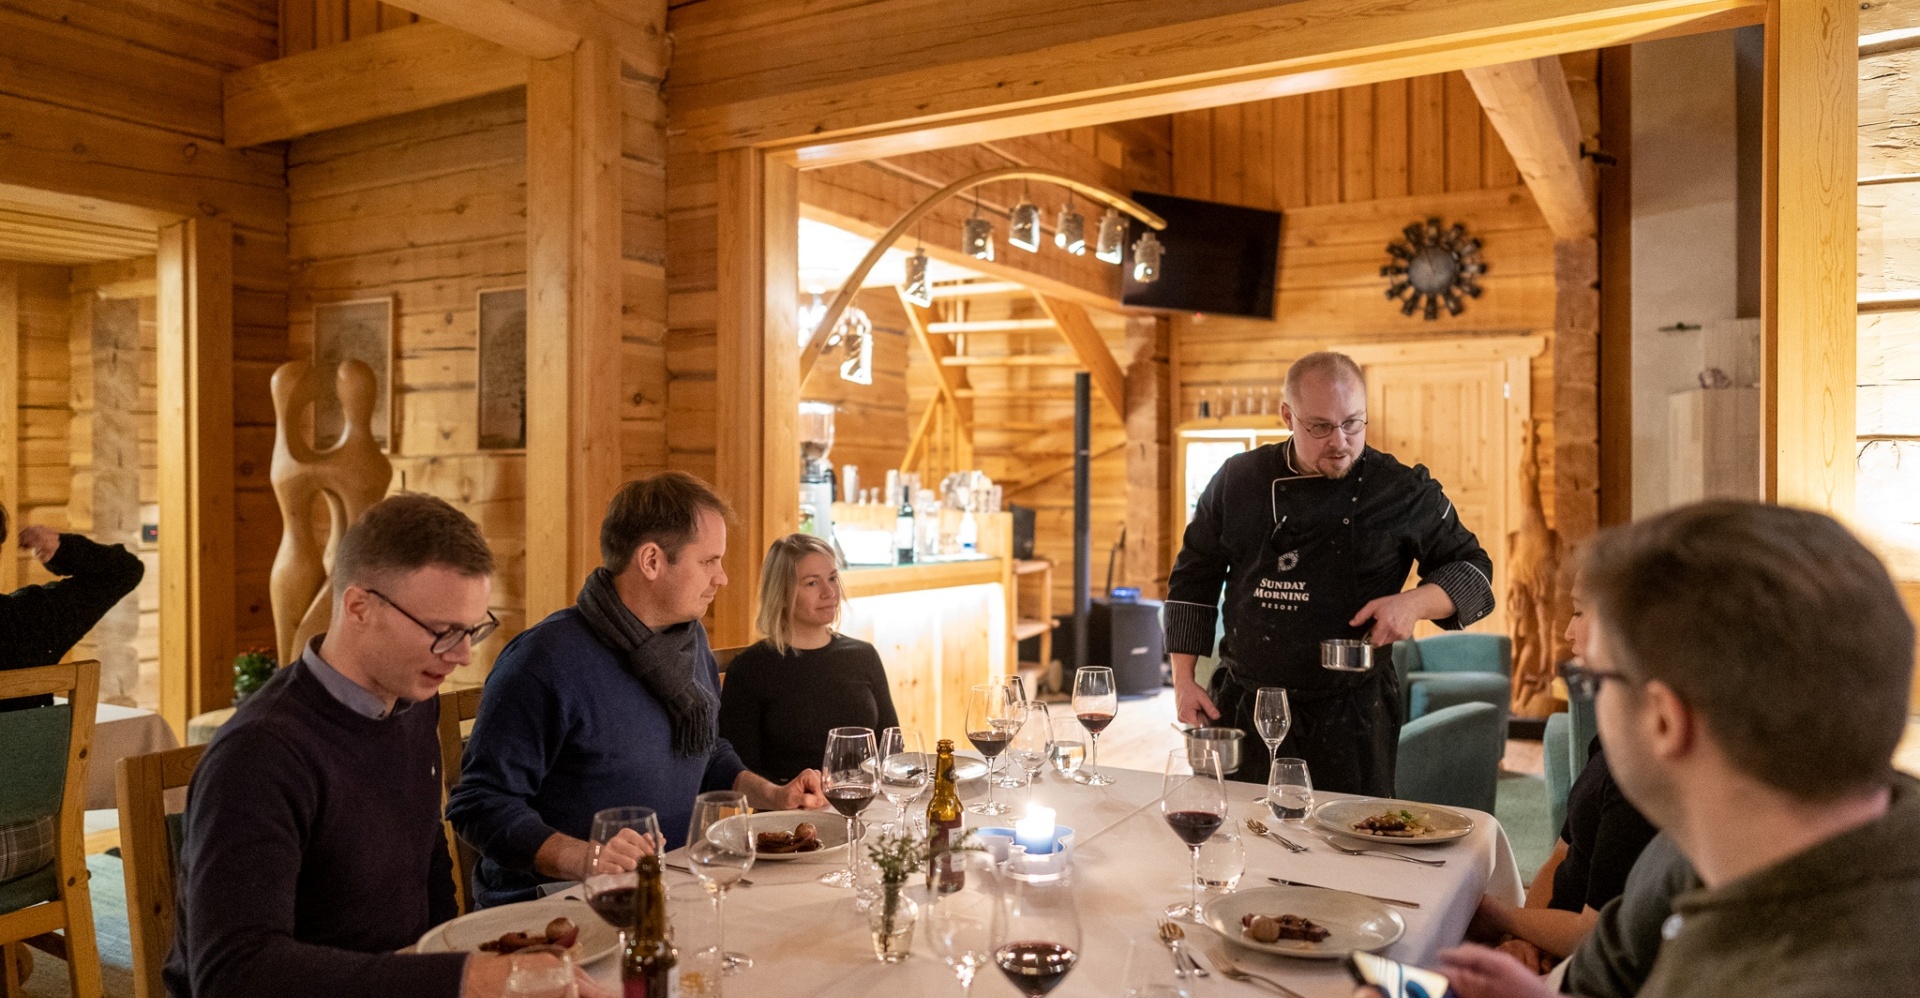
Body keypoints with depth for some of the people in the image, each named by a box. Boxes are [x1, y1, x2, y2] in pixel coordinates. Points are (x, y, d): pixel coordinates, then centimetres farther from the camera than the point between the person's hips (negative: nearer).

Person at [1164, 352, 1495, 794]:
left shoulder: (1405, 492, -4)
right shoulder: (1238, 480, 0)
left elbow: (1473, 571, 5)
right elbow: (1193, 580, 7)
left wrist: (1416, 602, -16)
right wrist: (1184, 682, 3)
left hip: (1349, 723, -1)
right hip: (1241, 710, 2)